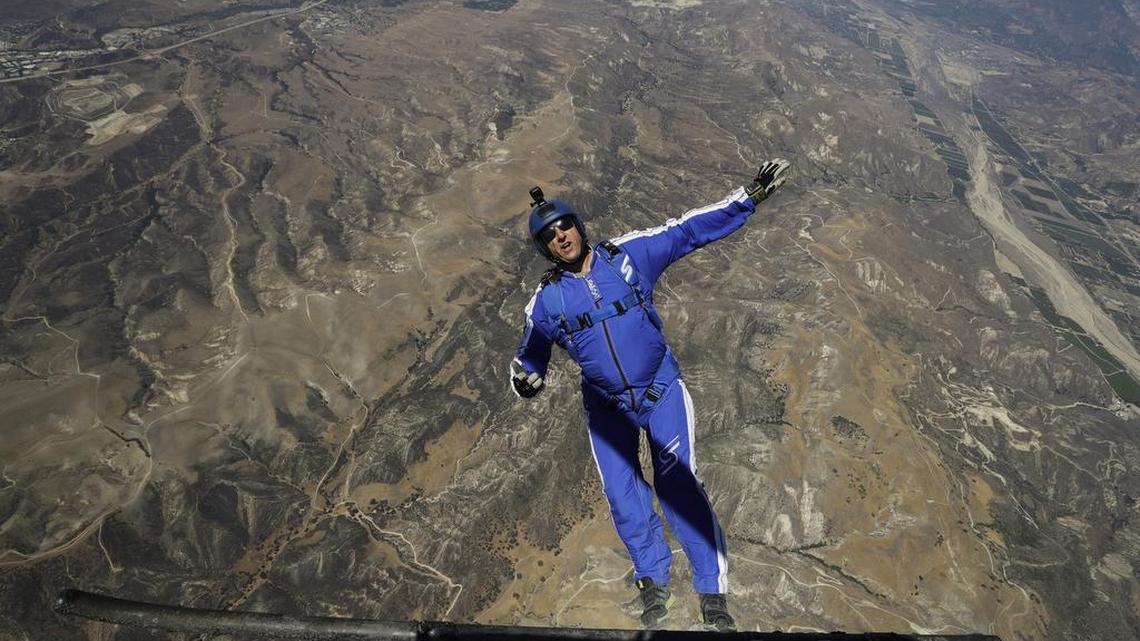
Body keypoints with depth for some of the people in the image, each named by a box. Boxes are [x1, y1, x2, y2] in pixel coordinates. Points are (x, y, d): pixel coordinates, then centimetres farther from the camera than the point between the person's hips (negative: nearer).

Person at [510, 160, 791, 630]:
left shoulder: (628, 254, -8)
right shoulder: (546, 301, -5)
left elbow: (689, 231, -6)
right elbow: (528, 358, 5)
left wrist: (750, 196, -9)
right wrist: (525, 380, -17)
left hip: (662, 389, -1)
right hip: (606, 406, 2)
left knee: (677, 485, -9)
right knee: (623, 497, 3)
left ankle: (712, 591, 12)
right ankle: (653, 582, 31)